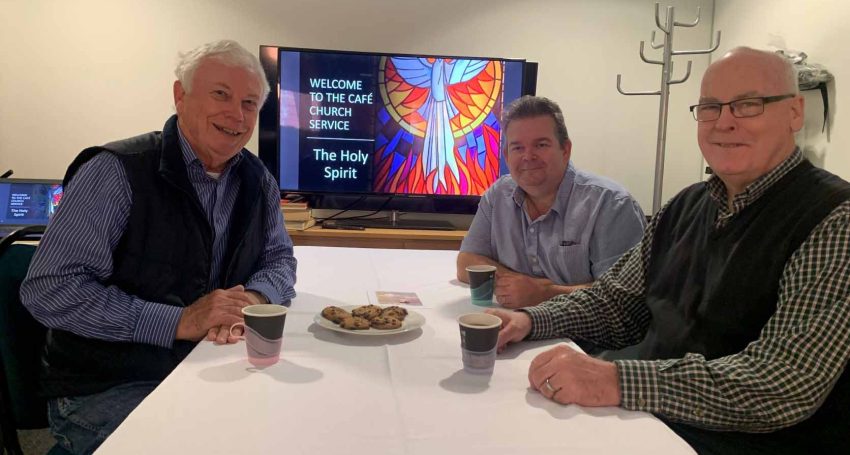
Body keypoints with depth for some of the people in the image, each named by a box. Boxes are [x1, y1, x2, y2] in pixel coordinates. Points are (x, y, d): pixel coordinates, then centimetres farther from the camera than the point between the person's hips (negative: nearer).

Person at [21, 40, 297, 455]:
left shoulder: (258, 182, 4)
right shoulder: (118, 172, -14)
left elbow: (279, 260, 12)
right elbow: (48, 289, -18)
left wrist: (253, 298, -12)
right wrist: (178, 321, -24)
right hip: (107, 389, -5)